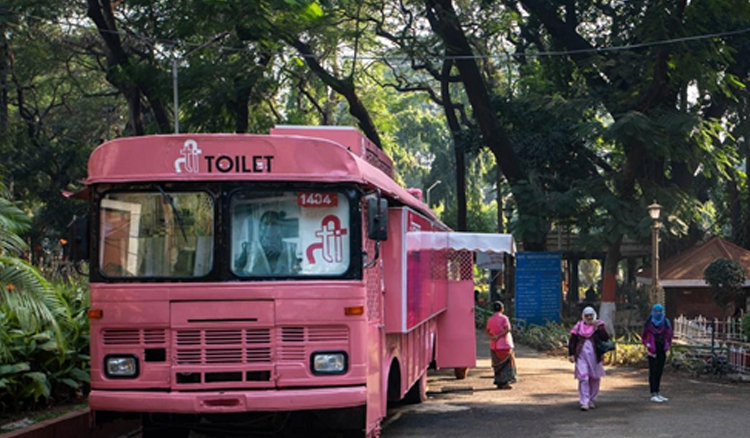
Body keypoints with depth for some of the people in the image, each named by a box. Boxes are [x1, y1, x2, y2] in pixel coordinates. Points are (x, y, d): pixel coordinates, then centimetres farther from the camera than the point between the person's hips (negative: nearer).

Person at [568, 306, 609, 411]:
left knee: (594, 379, 9)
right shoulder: (579, 326, 6)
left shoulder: (599, 325, 2)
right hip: (581, 356, 0)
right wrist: (571, 354, 2)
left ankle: (592, 400, 26)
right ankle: (584, 402, -11)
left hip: (594, 356, 1)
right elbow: (572, 341, 9)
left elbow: (606, 338, -12)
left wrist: (598, 328, -19)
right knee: (583, 378, -10)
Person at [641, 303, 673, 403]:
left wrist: (668, 345, 4)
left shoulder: (666, 323, 3)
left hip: (662, 351, 4)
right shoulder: (649, 323, -5)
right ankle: (653, 394, -11)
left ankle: (657, 393, 18)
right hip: (652, 350, -4)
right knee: (653, 371, -8)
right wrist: (647, 344, -8)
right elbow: (643, 336, 3)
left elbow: (669, 335, 14)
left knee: (659, 372, 10)